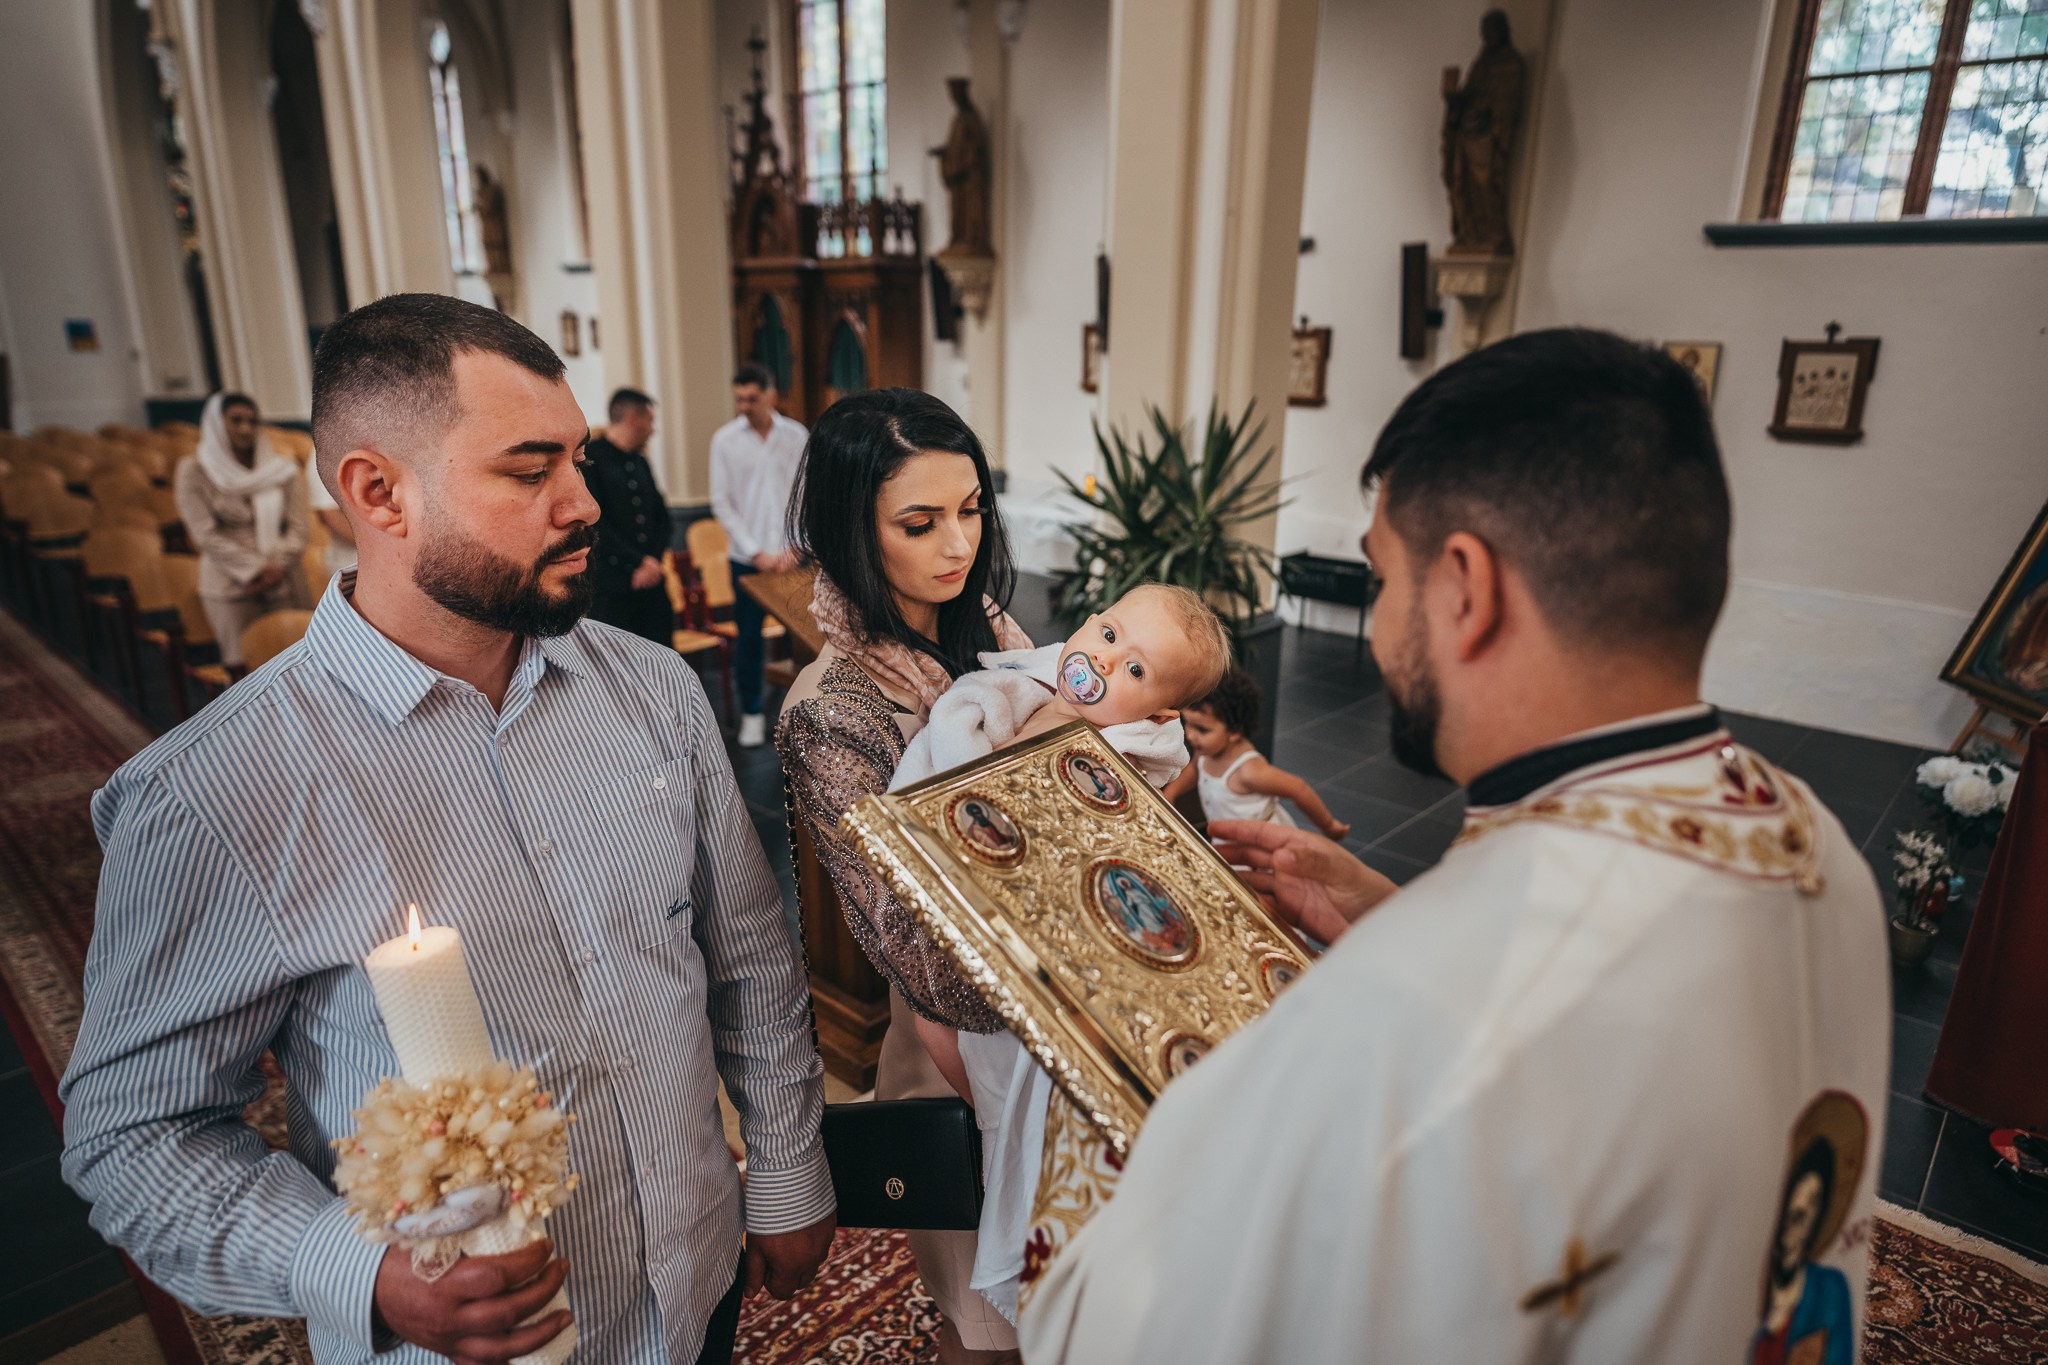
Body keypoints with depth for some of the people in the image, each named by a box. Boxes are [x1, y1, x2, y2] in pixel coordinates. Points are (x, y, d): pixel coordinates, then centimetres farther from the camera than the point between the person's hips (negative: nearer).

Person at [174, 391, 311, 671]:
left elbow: (298, 526, 3)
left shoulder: (281, 469, 8)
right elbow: (205, 534, -4)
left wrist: (277, 568, -12)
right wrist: (255, 569, -11)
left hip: (283, 582, 2)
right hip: (231, 586, -2)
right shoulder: (194, 471, 2)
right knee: (243, 667, -4)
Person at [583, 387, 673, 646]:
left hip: (650, 580, 7)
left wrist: (653, 561, 1)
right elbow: (595, 523, -13)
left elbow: (661, 516, 18)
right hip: (610, 586, -7)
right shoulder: (591, 458, -5)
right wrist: (638, 562, -13)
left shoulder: (639, 462, 18)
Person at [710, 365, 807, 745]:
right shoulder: (725, 439, -1)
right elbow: (722, 503, -1)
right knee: (748, 636, 4)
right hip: (747, 557, 0)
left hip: (791, 554, 0)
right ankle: (751, 713, 17)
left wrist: (793, 547, -7)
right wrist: (756, 553, -6)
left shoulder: (796, 436, 1)